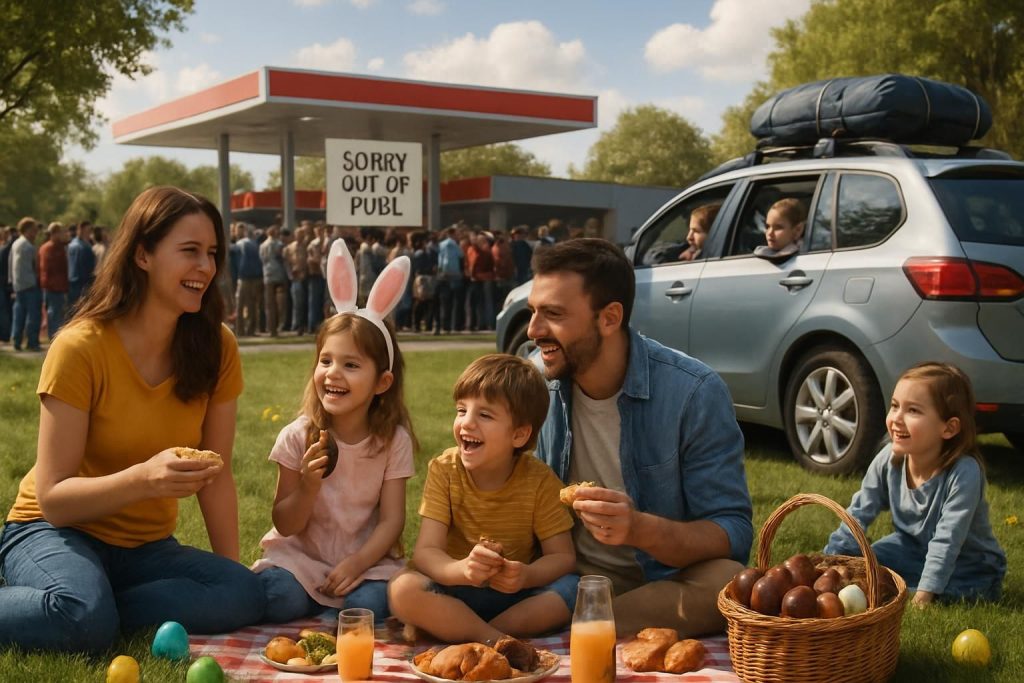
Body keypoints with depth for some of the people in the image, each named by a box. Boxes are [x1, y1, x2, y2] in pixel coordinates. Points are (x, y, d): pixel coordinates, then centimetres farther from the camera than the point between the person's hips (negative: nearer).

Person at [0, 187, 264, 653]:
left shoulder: (216, 348, -5)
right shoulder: (80, 347, -17)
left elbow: (216, 475, 1)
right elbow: (53, 497, -20)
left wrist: (230, 570, -8)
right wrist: (144, 478, -37)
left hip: (147, 546, 5)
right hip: (57, 531, -5)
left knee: (243, 596, -25)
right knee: (86, 620, -38)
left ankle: (92, 608, -11)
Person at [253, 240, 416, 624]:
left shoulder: (393, 440, -6)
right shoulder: (298, 437, -7)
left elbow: (391, 520, -7)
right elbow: (286, 525, -5)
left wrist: (357, 563, -23)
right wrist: (308, 487, -25)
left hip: (364, 558, 0)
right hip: (301, 554, 0)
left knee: (370, 605, -29)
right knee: (279, 601, -29)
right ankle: (327, 599, 1)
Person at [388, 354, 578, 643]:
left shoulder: (539, 479, -7)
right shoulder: (444, 470, -8)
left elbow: (562, 557, -7)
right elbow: (425, 553, -15)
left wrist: (526, 576, -29)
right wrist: (461, 569, -37)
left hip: (515, 596, 1)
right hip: (454, 596, -1)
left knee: (574, 588, -27)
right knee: (403, 588, -30)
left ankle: (450, 630, -24)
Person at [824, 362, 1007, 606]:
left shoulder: (964, 473, -30)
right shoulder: (888, 460, -14)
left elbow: (946, 541, -32)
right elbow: (858, 514, -7)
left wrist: (924, 595, -36)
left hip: (967, 565, -4)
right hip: (913, 546, 4)